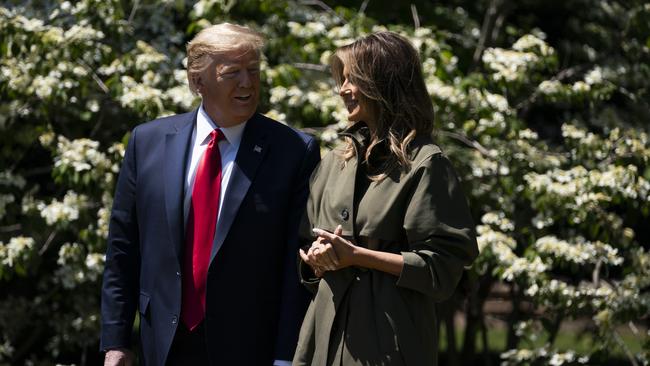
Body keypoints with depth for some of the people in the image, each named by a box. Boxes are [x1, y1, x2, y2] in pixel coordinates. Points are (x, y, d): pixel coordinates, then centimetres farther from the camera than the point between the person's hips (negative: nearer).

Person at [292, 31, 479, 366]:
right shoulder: (335, 162, 13)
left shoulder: (424, 163, -7)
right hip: (326, 335, 6)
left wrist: (355, 256, -16)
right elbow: (306, 241, 19)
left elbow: (441, 266, -12)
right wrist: (316, 259, -5)